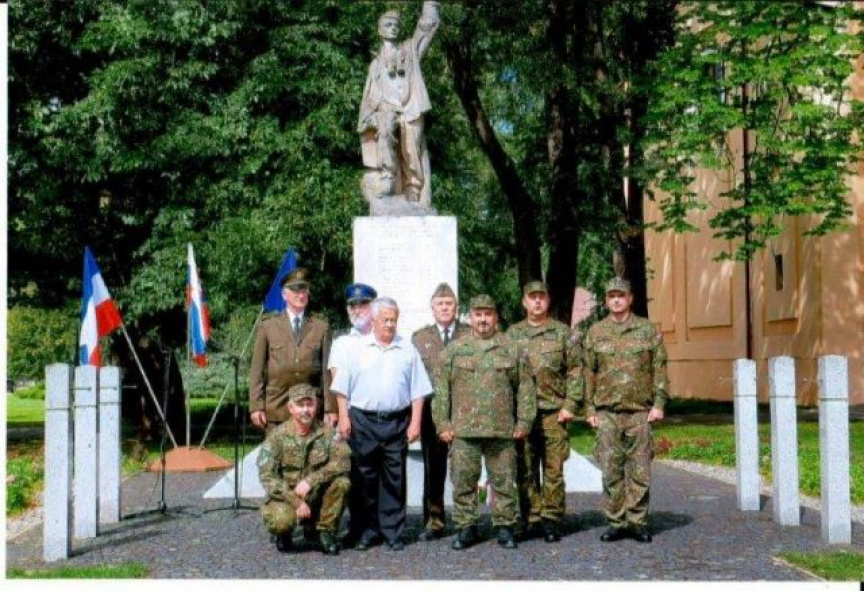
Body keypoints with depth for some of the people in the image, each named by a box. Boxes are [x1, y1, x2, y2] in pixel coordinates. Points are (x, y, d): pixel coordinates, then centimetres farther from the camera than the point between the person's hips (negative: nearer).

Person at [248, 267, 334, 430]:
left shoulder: (321, 327, 9)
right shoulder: (268, 326, 8)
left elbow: (327, 371, 5)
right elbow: (256, 369, 6)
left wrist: (330, 409, -1)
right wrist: (256, 406, -1)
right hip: (276, 409, 0)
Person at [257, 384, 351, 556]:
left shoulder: (327, 432, -4)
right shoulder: (277, 436, -8)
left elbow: (343, 461, -18)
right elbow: (266, 476, -14)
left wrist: (311, 480, -28)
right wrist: (296, 502, -22)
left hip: (318, 498, 2)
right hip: (286, 498, -2)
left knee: (341, 482, -24)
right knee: (280, 520, -34)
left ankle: (326, 532, -4)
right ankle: (284, 535, 6)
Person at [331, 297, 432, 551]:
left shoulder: (407, 350, 8)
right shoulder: (358, 348, 6)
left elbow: (418, 390, 7)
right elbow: (343, 387, 6)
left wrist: (415, 422, 0)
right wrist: (344, 417, -3)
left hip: (396, 422, 0)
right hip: (363, 420, 0)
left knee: (394, 479, 3)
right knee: (366, 477, 4)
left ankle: (392, 531, 9)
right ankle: (369, 529, 14)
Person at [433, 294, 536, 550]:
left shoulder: (512, 350, 8)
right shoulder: (454, 350, 8)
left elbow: (525, 387, 8)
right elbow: (441, 390, 6)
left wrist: (524, 421, 1)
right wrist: (442, 423, -1)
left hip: (502, 431, 0)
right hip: (463, 431, 0)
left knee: (504, 481, 4)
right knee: (463, 481, 3)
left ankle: (505, 526, 14)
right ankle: (465, 527, 12)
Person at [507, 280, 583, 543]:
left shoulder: (563, 332, 5)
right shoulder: (512, 334, 11)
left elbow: (575, 370, 2)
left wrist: (570, 405, -7)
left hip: (553, 413, -2)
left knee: (554, 470, 0)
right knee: (526, 471, 4)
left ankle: (551, 520, 6)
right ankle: (531, 520, 11)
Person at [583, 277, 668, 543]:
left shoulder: (647, 330, 5)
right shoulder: (595, 333, 8)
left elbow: (659, 369, 4)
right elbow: (589, 373, 9)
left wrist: (659, 403, -4)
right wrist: (590, 409, 4)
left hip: (640, 411, -1)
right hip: (607, 413, 1)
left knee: (640, 470, 1)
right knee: (611, 471, 2)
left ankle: (637, 522, 8)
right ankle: (615, 523, 9)